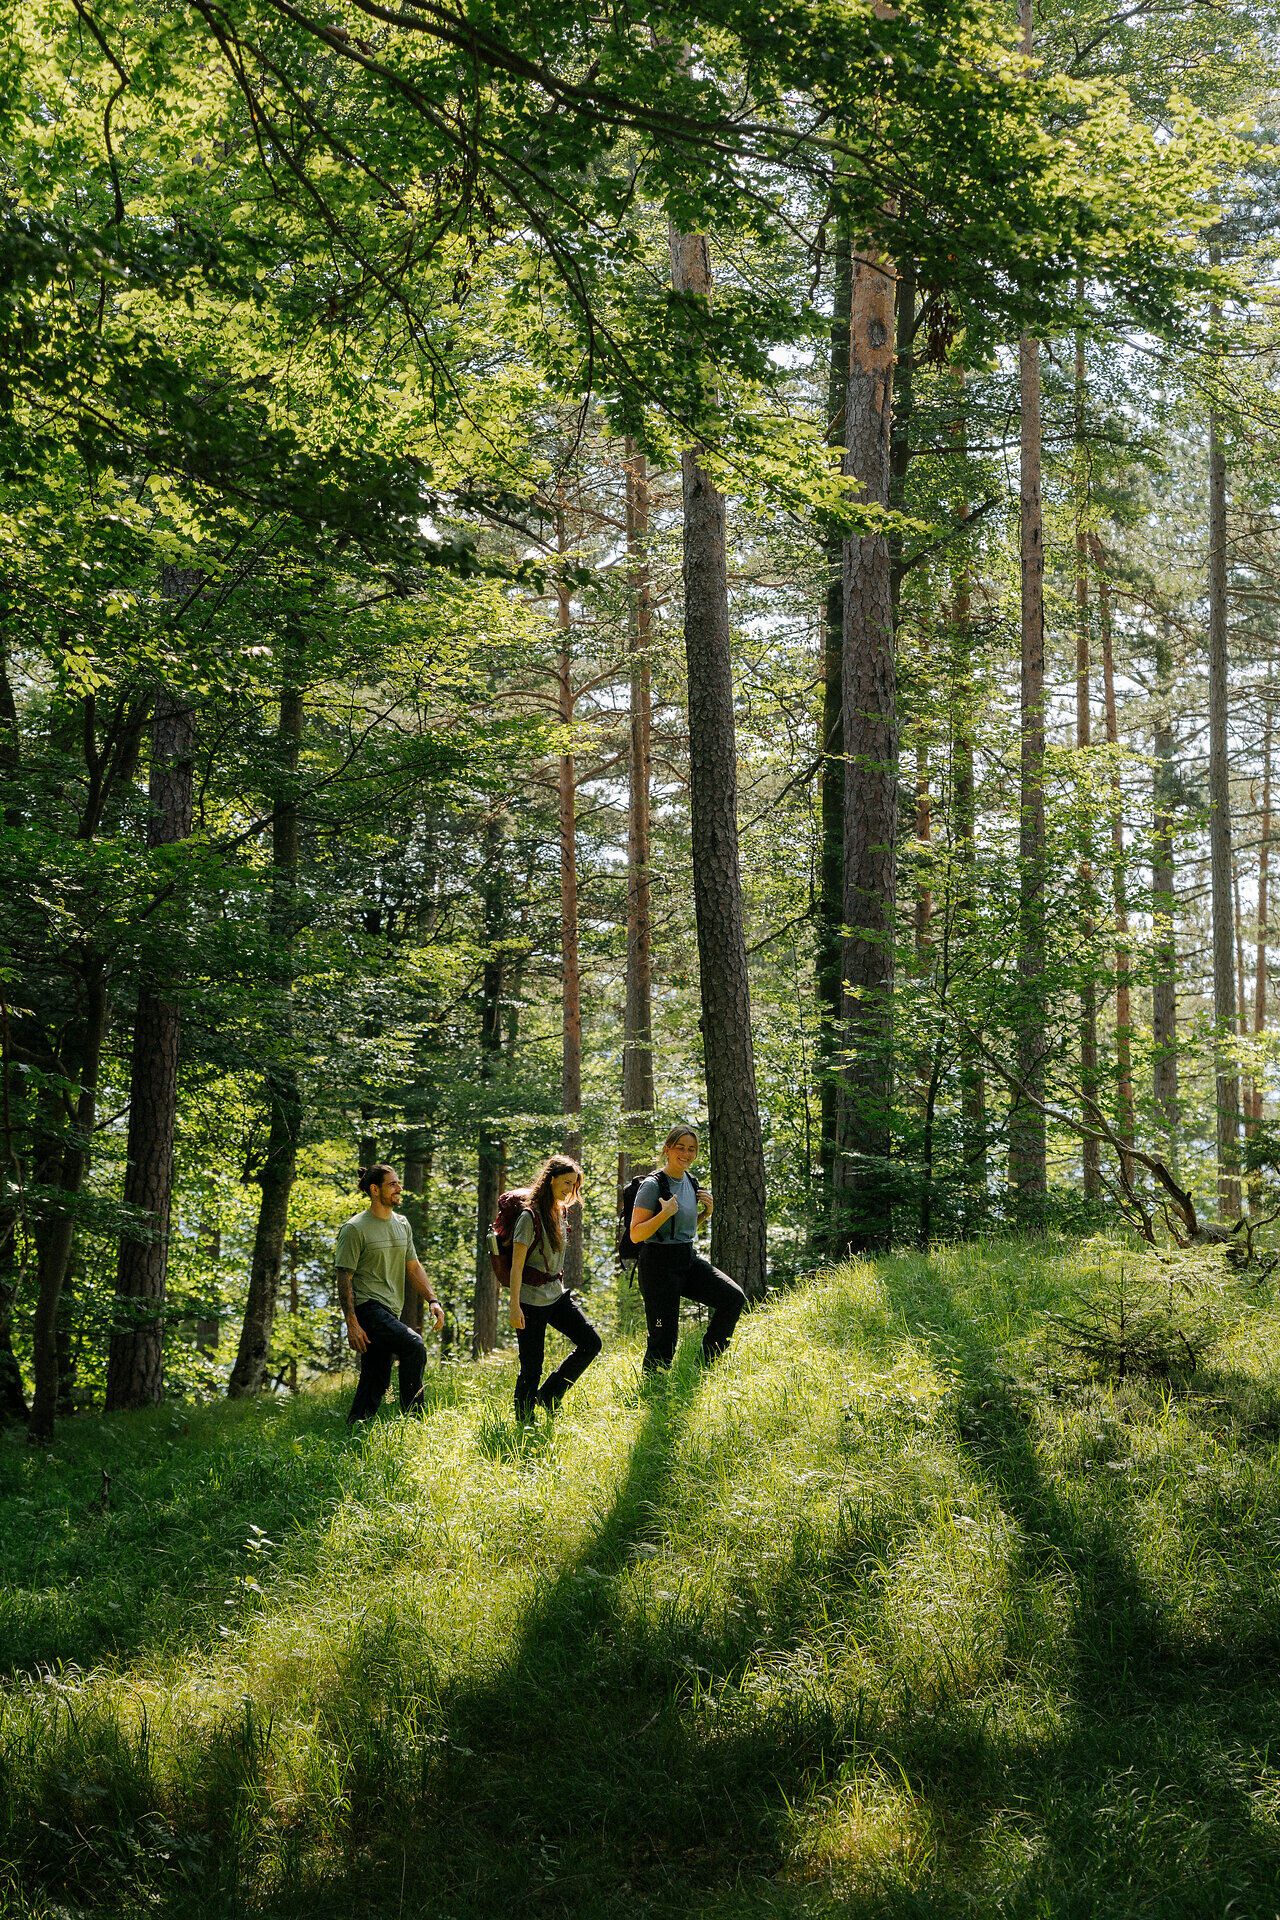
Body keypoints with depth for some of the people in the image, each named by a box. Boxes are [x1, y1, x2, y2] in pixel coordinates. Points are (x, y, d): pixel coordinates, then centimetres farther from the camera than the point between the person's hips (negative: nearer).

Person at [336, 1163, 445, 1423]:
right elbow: (344, 1278, -8)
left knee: (377, 1382, 6)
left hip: (391, 1312, 8)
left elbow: (413, 1267, 19)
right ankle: (413, 1416, -20)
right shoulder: (355, 1229, -7)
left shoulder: (402, 1224, 16)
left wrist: (432, 1301, 4)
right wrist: (352, 1324, -15)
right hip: (367, 1306, -8)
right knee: (414, 1346, -25)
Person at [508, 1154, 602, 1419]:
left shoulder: (561, 1213, 8)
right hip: (531, 1299, -8)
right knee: (532, 1365, -3)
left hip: (556, 1295, 8)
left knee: (591, 1342, 0)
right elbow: (516, 1265, -17)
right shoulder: (531, 1216, -16)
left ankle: (549, 1396, 11)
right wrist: (515, 1306, -20)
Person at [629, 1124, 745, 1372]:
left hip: (689, 1259, 7)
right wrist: (665, 1213, -27)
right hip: (659, 1264, -7)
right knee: (664, 1338, -6)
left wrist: (706, 1212, 4)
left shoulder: (691, 1183, 10)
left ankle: (706, 1362, 4)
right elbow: (636, 1235, -15)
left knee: (734, 1298, -9)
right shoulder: (653, 1185, -13)